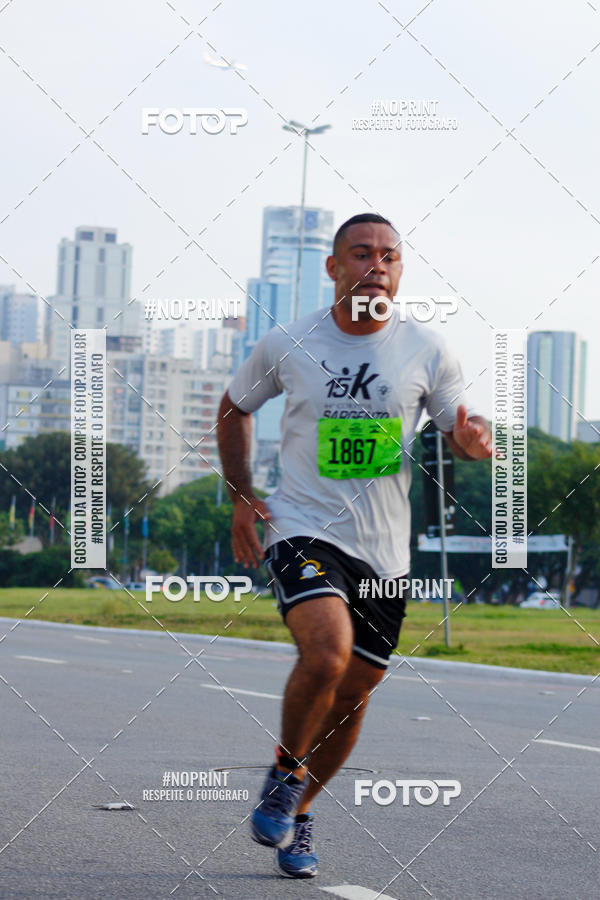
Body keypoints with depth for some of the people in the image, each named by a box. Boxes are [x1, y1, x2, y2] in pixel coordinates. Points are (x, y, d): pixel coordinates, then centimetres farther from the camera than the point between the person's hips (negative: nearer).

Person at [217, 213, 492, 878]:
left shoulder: (426, 350, -2)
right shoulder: (286, 346, -4)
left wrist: (473, 439, -18)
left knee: (352, 694, 10)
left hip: (384, 550, 3)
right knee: (326, 653, -28)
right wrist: (240, 497, 6)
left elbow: (459, 432, 7)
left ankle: (298, 813, 34)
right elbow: (234, 407, 14)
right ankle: (284, 773, -1)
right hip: (302, 530, -3)